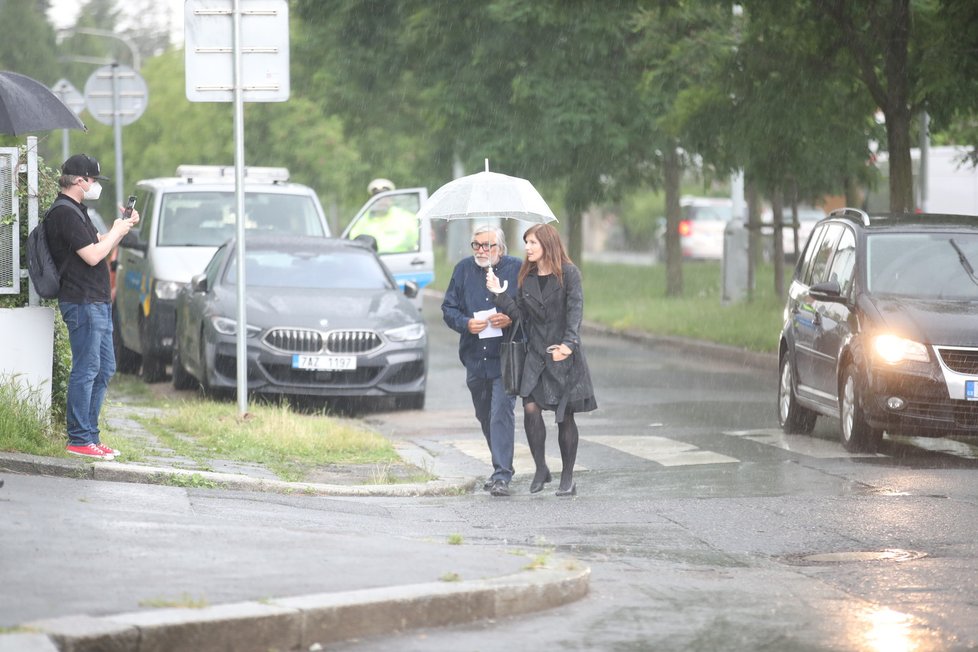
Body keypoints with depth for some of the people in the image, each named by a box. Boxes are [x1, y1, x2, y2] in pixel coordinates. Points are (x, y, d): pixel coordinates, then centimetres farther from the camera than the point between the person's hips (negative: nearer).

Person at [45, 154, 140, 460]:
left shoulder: (76, 211, 18)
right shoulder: (64, 213, -15)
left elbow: (99, 243, 27)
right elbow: (93, 255, -20)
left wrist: (123, 226, 12)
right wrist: (117, 231, -6)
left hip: (97, 302, 11)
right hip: (82, 302, -11)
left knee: (104, 368, 13)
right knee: (86, 369, -9)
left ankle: (90, 435, 17)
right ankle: (79, 439, -7)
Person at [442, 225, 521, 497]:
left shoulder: (517, 269, -3)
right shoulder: (463, 269, 7)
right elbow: (448, 308, 9)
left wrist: (511, 319, -19)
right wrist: (466, 324, -11)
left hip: (506, 358, -5)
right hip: (475, 359, 5)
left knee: (501, 413, -15)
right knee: (485, 416, 16)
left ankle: (502, 476, -15)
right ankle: (501, 467, 33)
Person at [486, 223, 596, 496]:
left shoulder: (568, 273, -4)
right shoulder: (526, 277, 11)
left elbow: (575, 310, -13)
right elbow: (520, 313, 8)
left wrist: (568, 343, -26)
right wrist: (499, 294, -4)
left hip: (565, 354, -4)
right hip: (536, 353, 4)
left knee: (565, 415, 1)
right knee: (530, 408, -13)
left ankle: (567, 478, 11)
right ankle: (540, 469, 3)